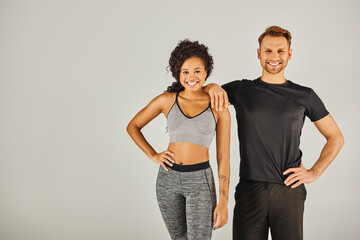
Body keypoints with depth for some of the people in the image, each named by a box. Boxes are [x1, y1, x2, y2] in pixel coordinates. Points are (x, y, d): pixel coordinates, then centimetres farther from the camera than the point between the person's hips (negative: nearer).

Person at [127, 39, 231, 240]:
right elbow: (133, 126, 14)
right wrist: (153, 155, 2)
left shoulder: (218, 108, -2)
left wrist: (223, 202, -4)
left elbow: (223, 157, -1)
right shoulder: (167, 100, 2)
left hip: (200, 180, -2)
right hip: (169, 177, 2)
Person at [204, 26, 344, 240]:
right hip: (250, 190, 0)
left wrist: (314, 172, 4)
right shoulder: (241, 90, 7)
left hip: (289, 192, 0)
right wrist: (213, 87, -9)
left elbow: (336, 137, 15)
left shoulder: (305, 96, 7)